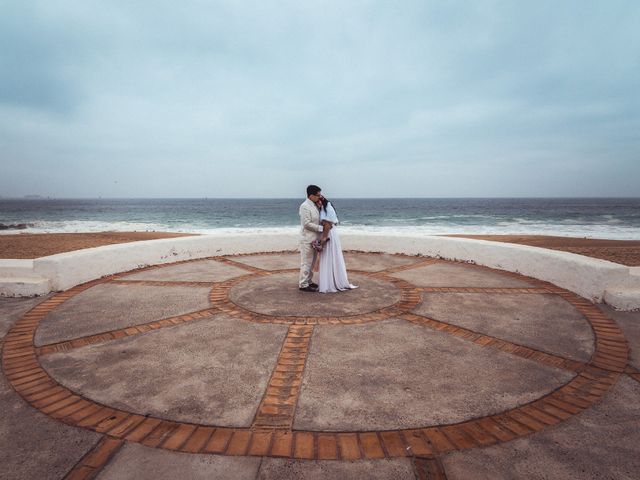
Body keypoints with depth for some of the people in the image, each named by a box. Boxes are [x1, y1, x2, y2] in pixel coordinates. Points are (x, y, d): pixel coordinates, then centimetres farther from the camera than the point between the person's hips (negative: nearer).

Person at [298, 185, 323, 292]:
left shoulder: (314, 206, 13)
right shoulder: (305, 206, -16)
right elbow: (307, 224, -21)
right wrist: (321, 228, -17)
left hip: (314, 240, 9)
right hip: (307, 240, -9)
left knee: (311, 263, 17)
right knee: (306, 263, -3)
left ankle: (309, 281, 28)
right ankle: (303, 285, 5)